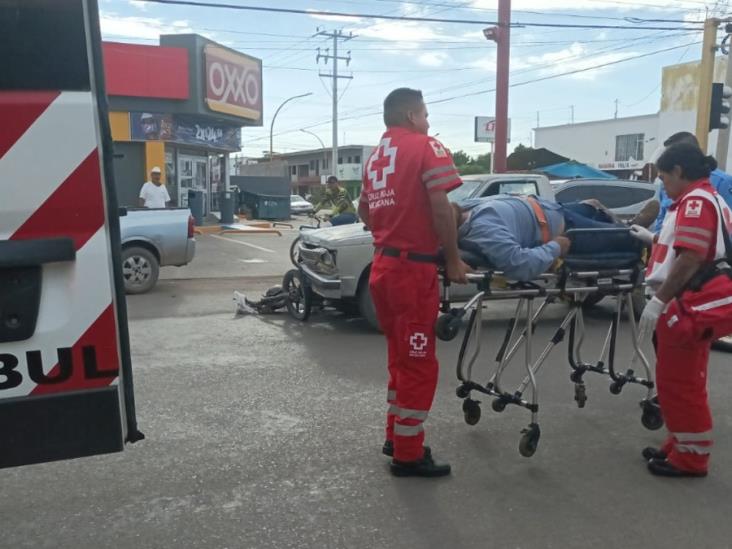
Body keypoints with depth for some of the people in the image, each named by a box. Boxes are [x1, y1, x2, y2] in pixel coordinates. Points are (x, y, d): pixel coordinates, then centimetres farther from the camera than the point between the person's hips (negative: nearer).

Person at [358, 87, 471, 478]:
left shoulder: (375, 156, 16)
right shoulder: (426, 147, -7)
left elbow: (364, 210, 25)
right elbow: (440, 209, -16)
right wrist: (454, 261, -9)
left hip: (383, 267, 8)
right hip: (412, 269, -8)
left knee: (401, 357, 20)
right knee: (419, 363, 2)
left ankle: (395, 436, 29)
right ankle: (408, 455, 10)